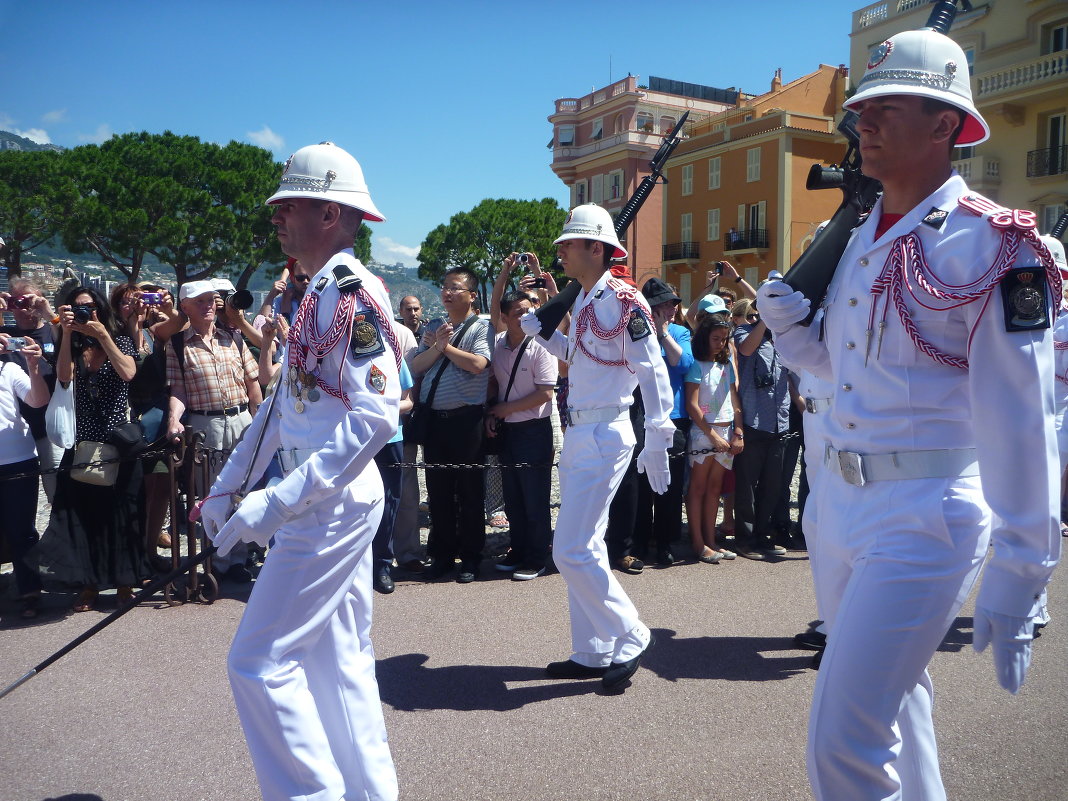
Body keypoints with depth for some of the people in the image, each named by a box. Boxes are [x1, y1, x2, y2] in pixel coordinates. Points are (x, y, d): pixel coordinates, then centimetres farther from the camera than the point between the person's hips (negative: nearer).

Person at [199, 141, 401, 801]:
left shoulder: (352, 290, -17)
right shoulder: (319, 294, 15)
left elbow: (377, 415, -27)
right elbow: (286, 401, 19)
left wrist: (276, 503, -27)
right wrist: (228, 484, 16)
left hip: (332, 505, -10)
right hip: (332, 502, 10)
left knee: (260, 660, -3)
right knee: (340, 658, 16)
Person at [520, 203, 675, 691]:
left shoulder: (623, 301, -14)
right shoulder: (581, 302, 13)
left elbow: (653, 372, -16)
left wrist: (657, 442, -20)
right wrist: (541, 330, 13)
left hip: (603, 437, -10)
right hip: (578, 435, 10)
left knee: (572, 551, -10)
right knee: (584, 548, 13)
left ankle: (631, 637, 10)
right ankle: (592, 654, 24)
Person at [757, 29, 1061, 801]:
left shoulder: (991, 245, -12)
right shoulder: (859, 238, 11)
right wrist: (789, 323, 1)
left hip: (926, 514, -7)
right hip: (838, 499, 8)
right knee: (893, 703, 22)